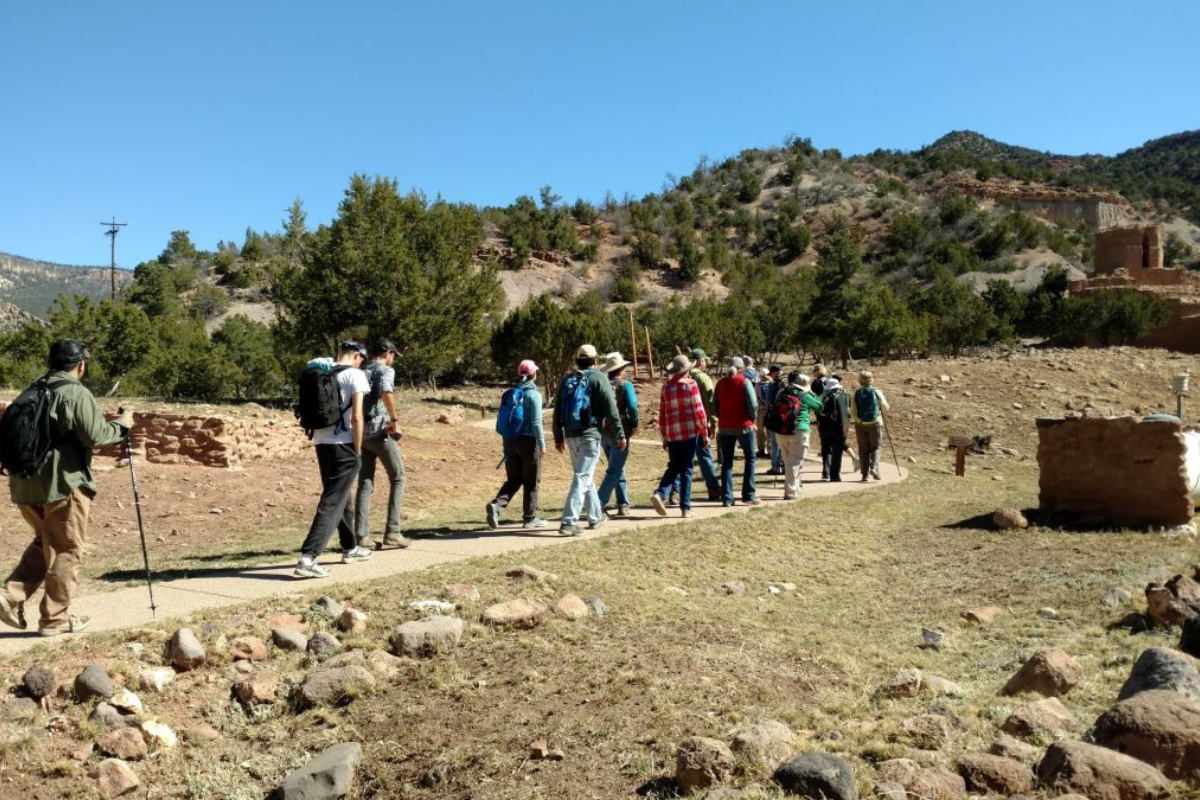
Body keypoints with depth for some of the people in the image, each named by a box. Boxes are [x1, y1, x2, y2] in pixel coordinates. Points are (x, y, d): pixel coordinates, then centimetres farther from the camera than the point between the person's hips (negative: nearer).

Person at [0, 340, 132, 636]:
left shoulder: (28, 394, 14)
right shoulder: (76, 393, -11)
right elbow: (95, 436, -16)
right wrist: (121, 425, 0)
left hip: (24, 485, 8)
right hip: (63, 485, -8)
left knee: (44, 543, 24)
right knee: (65, 552, 4)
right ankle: (55, 618, 9)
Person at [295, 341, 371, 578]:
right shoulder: (355, 374, -7)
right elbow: (356, 417, -13)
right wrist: (358, 450, -7)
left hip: (321, 443, 7)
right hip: (343, 445, -7)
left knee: (341, 497, 21)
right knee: (332, 502, -6)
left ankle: (350, 548, 34)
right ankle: (308, 558, -14)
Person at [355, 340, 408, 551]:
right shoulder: (386, 370, -4)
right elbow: (386, 392, -25)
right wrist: (394, 418, -18)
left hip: (361, 433, 6)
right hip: (380, 432, -6)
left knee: (365, 484, 8)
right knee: (397, 478, 6)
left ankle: (361, 536, 2)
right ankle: (392, 533, 1)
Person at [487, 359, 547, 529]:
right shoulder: (533, 394, -10)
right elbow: (536, 422, -16)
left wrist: (506, 446, 18)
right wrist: (542, 444, -9)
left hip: (511, 440, 6)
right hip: (528, 440, -6)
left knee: (514, 479, 12)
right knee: (531, 481, 6)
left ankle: (496, 505, -10)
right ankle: (530, 518, 13)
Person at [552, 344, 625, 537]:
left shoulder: (567, 380, 12)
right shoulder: (598, 378, -5)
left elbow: (557, 410, 14)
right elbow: (611, 409, -10)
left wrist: (558, 437, 21)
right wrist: (620, 435, -4)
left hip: (571, 435, 6)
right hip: (589, 435, -6)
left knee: (586, 476, 19)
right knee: (582, 478, -6)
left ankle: (595, 516, 31)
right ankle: (569, 521, -13)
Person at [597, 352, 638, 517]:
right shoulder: (625, 385, -5)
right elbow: (632, 406, -16)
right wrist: (634, 425, -4)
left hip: (602, 433, 6)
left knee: (618, 469, 19)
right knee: (614, 471, -3)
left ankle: (623, 504, 21)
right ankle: (597, 504, -14)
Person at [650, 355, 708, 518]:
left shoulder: (666, 387, 9)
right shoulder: (690, 384, -4)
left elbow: (662, 414, 10)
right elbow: (698, 410, -7)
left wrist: (664, 437, 17)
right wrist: (704, 433, 1)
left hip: (672, 434, 4)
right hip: (690, 432, -4)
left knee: (673, 467, 14)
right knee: (686, 469, 3)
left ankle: (660, 494, -9)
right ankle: (685, 507, 4)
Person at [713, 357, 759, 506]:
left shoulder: (720, 383, 5)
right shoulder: (745, 382, -8)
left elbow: (715, 406, 6)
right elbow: (753, 405, -12)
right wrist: (753, 419, 4)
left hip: (724, 427, 4)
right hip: (743, 426, -4)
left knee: (726, 462, 7)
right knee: (750, 459, 10)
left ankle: (727, 498, 5)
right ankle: (748, 495, 7)